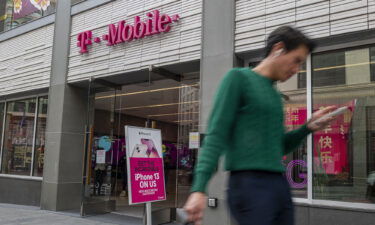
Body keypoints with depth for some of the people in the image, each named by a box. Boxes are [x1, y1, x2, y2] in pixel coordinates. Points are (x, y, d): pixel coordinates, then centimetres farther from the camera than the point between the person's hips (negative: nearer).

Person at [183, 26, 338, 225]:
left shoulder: (275, 95, 19)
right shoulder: (238, 78, -2)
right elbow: (216, 136, -10)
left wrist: (308, 127, 8)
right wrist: (199, 188, -19)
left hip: (280, 185, 8)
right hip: (249, 185, -8)